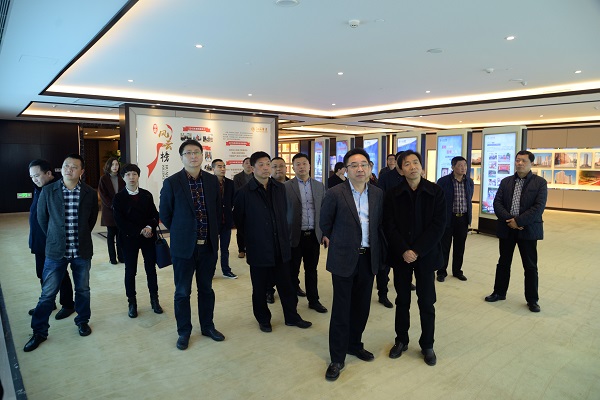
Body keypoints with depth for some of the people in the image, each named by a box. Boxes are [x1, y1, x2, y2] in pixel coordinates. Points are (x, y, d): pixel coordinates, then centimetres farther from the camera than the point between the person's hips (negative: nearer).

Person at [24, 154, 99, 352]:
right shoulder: (48, 191, -5)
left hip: (82, 251, 1)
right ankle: (39, 331, 22)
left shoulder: (90, 194, -4)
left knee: (83, 289, 14)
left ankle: (82, 321, 34)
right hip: (56, 250, 0)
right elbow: (42, 218, 6)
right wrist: (54, 238, 11)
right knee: (47, 293, 6)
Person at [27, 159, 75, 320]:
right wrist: (34, 240, 12)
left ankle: (68, 305, 24)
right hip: (40, 243, 8)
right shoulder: (39, 189, 7)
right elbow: (36, 214, 14)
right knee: (43, 275, 19)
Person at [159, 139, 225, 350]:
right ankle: (184, 332, 26)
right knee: (183, 292, 9)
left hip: (208, 245, 3)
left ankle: (207, 326, 32)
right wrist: (180, 232, 6)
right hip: (184, 246, -3)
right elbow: (165, 214, 1)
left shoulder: (212, 180, 2)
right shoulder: (171, 183, -8)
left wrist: (213, 232, 10)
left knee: (206, 289, 16)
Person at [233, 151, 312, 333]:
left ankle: (292, 316, 31)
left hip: (281, 247, 3)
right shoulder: (244, 193, -9)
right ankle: (263, 319, 32)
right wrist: (251, 237, 6)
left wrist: (284, 235, 11)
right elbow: (238, 219, 1)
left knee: (286, 284, 14)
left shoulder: (280, 188, 3)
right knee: (260, 288, 12)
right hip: (259, 249, -3)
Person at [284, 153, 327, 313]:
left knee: (312, 270, 10)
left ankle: (313, 300, 22)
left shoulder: (319, 186, 7)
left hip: (314, 235, 2)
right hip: (295, 235, -2)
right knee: (293, 269, 11)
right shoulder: (286, 187, -4)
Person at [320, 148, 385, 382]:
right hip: (344, 258, -4)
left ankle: (354, 344, 36)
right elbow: (325, 222, 3)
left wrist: (375, 248, 15)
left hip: (369, 258, 5)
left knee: (362, 306, 15)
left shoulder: (378, 194, 3)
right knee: (341, 309, 3)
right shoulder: (335, 194, -11)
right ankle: (337, 358, 17)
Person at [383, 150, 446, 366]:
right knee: (402, 300, 12)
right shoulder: (393, 195, -1)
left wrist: (417, 251, -14)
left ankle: (427, 345, 26)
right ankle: (401, 340, 29)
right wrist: (404, 251, -14)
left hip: (426, 255, -1)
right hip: (401, 256, 1)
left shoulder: (435, 192, -3)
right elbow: (389, 226, -3)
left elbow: (438, 225, -8)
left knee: (427, 302, 8)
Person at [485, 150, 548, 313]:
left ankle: (532, 299, 20)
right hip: (506, 229, 3)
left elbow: (539, 207, -12)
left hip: (528, 230, -3)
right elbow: (497, 203, 0)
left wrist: (518, 221, -18)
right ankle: (499, 292, 27)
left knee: (530, 266, 7)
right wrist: (509, 220, -14)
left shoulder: (540, 182, -3)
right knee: (503, 263, 13)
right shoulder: (506, 182, 7)